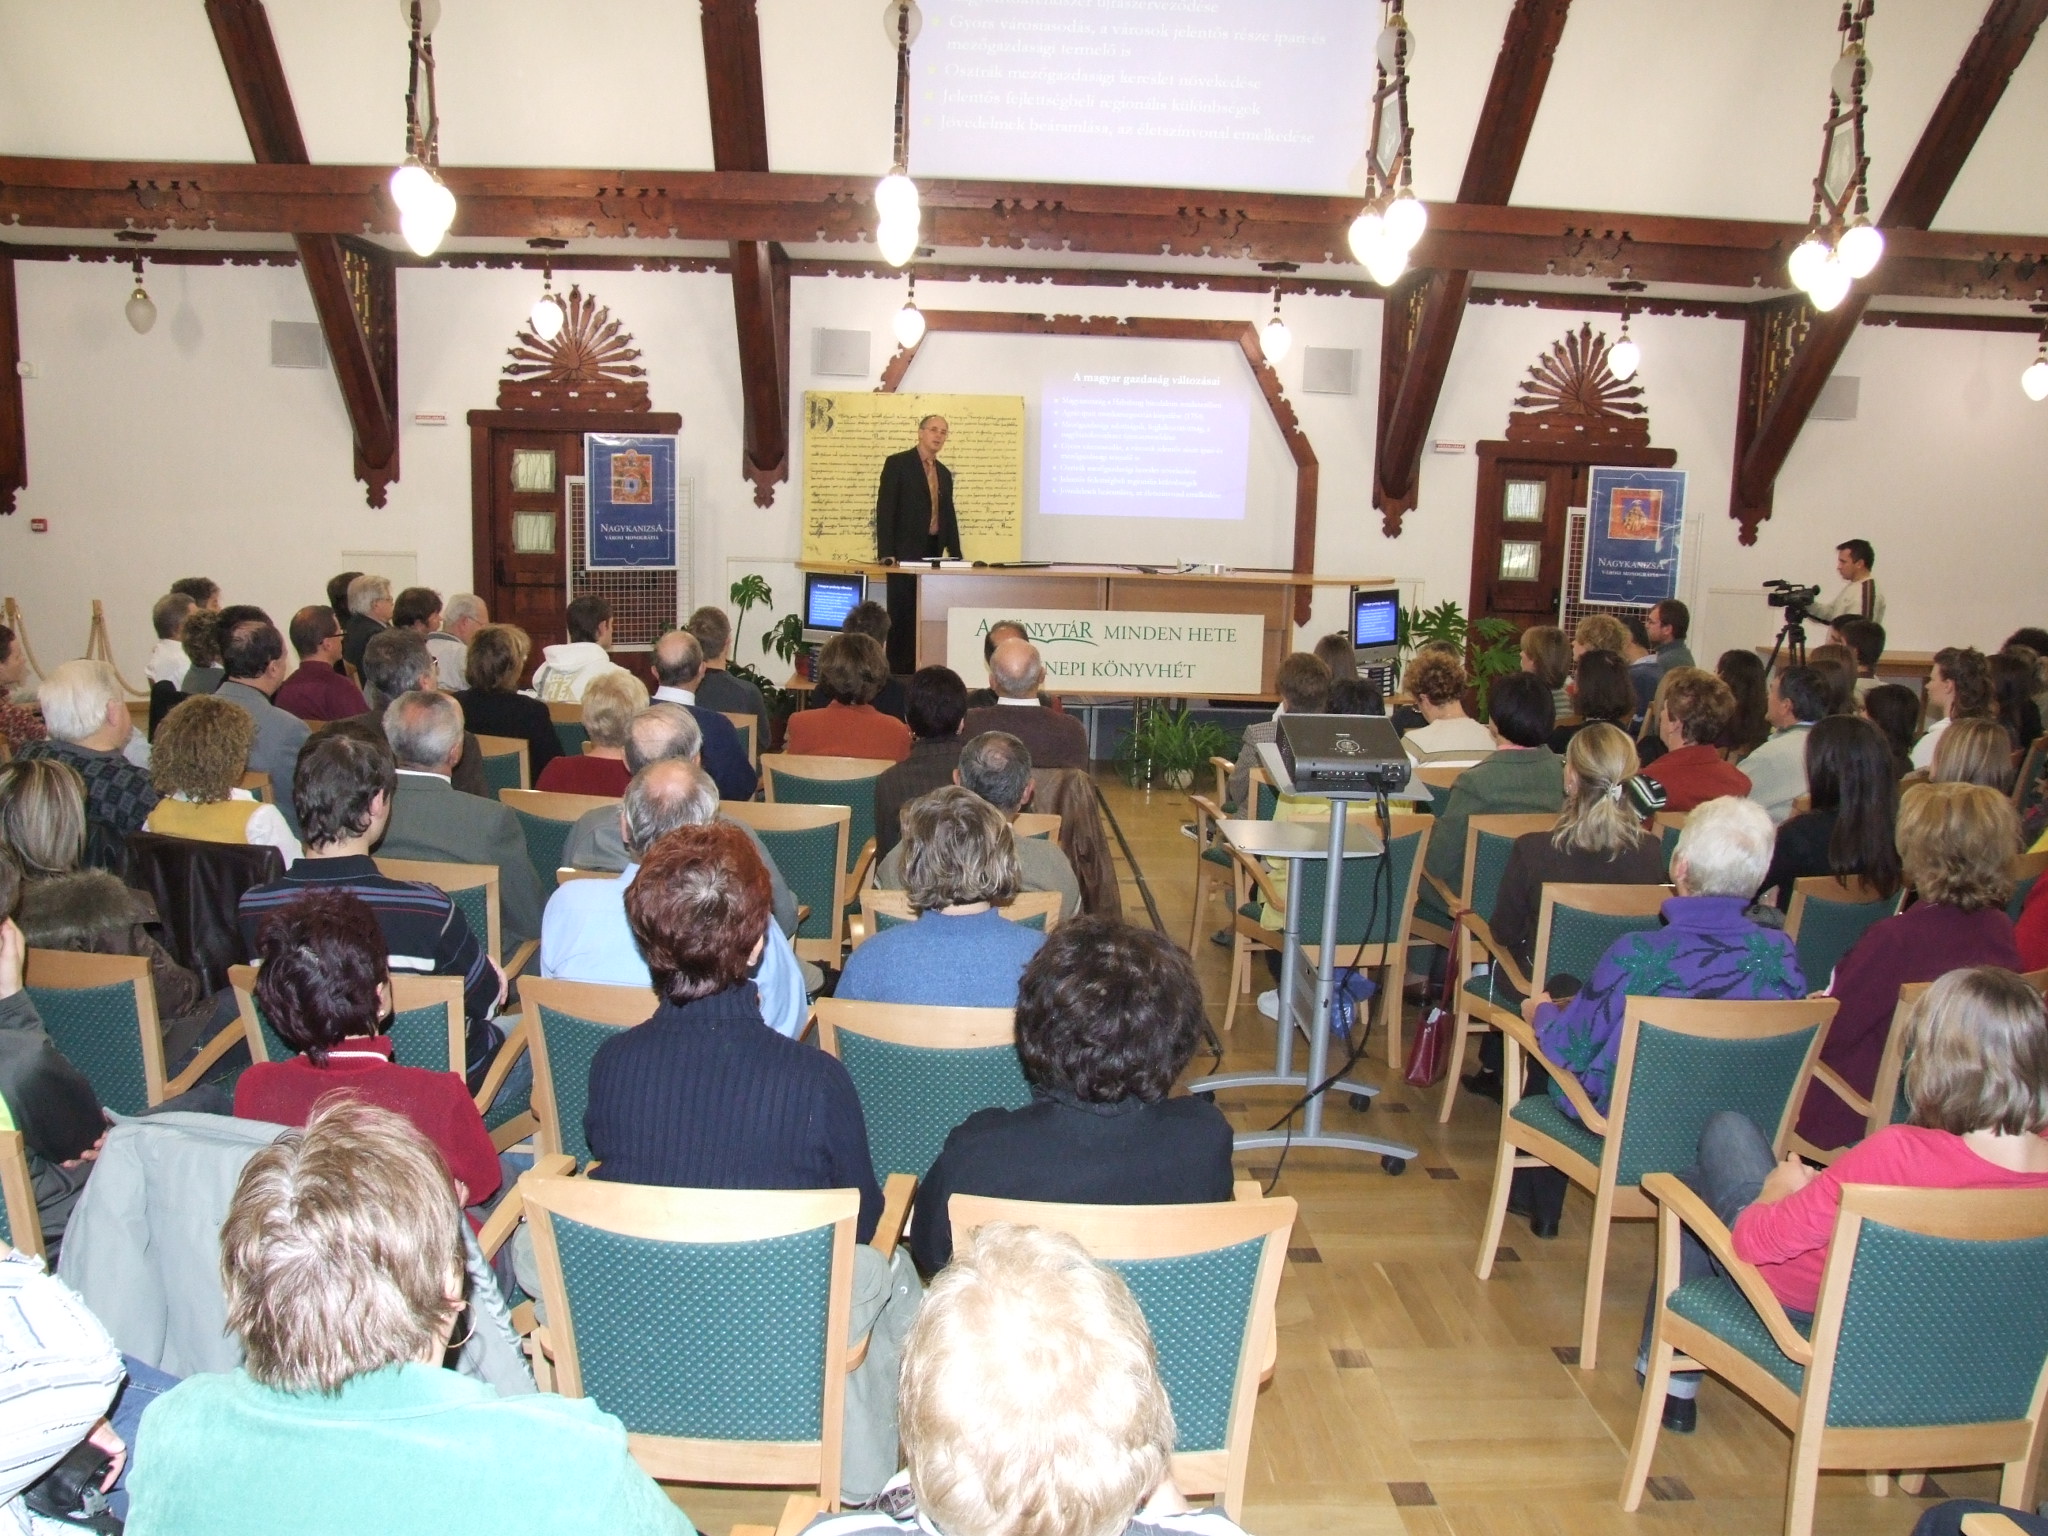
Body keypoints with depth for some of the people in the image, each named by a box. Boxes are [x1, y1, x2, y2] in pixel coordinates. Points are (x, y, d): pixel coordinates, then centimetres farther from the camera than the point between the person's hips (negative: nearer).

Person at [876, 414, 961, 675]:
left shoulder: (944, 473, 18)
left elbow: (949, 516, 19)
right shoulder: (897, 463, -1)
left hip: (933, 554, 6)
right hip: (905, 553, -6)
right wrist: (885, 553, -15)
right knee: (903, 615, -6)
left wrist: (956, 556, 10)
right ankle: (898, 674, -2)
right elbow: (885, 509, -7)